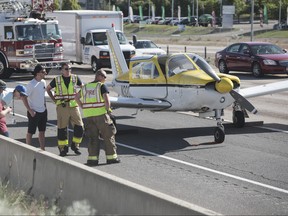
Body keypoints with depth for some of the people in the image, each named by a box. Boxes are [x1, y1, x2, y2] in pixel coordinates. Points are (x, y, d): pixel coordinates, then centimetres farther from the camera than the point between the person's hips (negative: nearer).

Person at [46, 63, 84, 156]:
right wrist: (54, 99, 7)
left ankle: (75, 145, 16)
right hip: (62, 106, -1)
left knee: (79, 127, -3)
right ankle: (63, 148, 11)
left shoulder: (75, 78, 5)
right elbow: (48, 89, 17)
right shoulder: (57, 80, 1)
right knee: (62, 128, 0)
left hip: (73, 106, 2)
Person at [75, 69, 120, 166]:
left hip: (89, 116, 5)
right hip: (101, 114, -5)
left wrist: (83, 108, 17)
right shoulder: (102, 86, -4)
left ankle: (92, 159, 2)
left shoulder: (86, 87, 16)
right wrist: (108, 110, -3)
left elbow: (76, 97, 22)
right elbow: (106, 99, -16)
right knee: (108, 136, 6)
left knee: (93, 137, 9)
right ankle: (111, 157, 8)